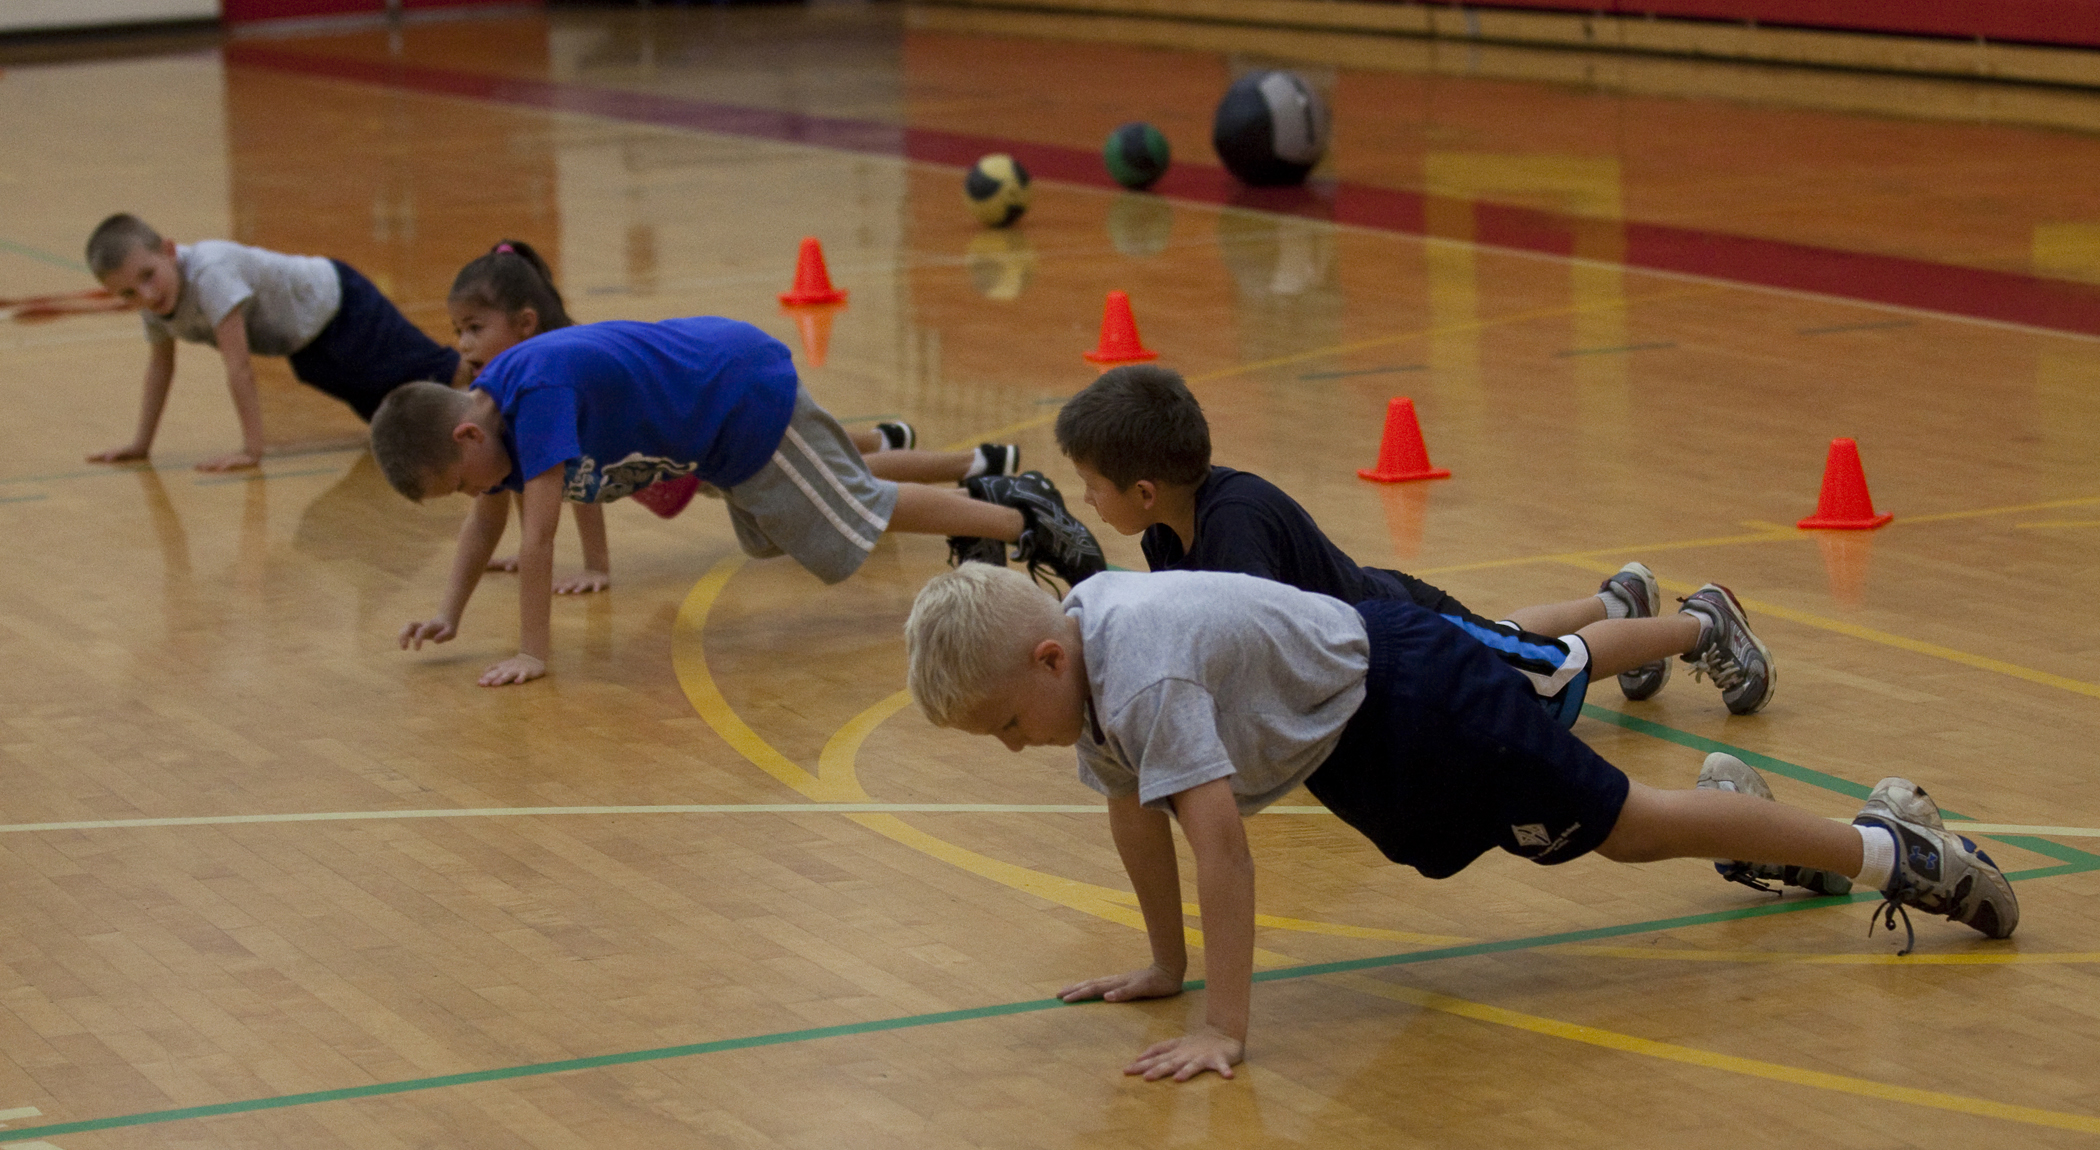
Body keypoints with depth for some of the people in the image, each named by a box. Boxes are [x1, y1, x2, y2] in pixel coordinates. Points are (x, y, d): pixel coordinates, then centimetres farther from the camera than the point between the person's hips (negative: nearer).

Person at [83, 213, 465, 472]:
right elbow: (160, 363, 5)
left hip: (334, 304, -8)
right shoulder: (154, 294, -12)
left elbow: (239, 368, -36)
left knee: (441, 379, -7)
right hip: (305, 349, 8)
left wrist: (251, 450, -35)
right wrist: (140, 444, 4)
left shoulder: (210, 275, -37)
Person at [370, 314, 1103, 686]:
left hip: (745, 394, -10)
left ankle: (1024, 519, 15)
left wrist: (532, 653, -33)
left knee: (858, 520, 2)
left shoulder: (536, 396, -35)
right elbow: (487, 521, 7)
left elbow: (538, 539, -36)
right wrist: (450, 615, 0)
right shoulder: (485, 409, -8)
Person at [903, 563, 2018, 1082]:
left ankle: (1892, 849, 15)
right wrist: (1164, 969, 7)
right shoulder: (1072, 648, -9)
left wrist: (1224, 1030, -40)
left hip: (1402, 695, -8)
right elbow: (1131, 808, 3)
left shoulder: (1145, 667, -36)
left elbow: (1218, 837, -40)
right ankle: (1725, 793, 52)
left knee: (1622, 826, 3)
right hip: (1349, 745, 8)